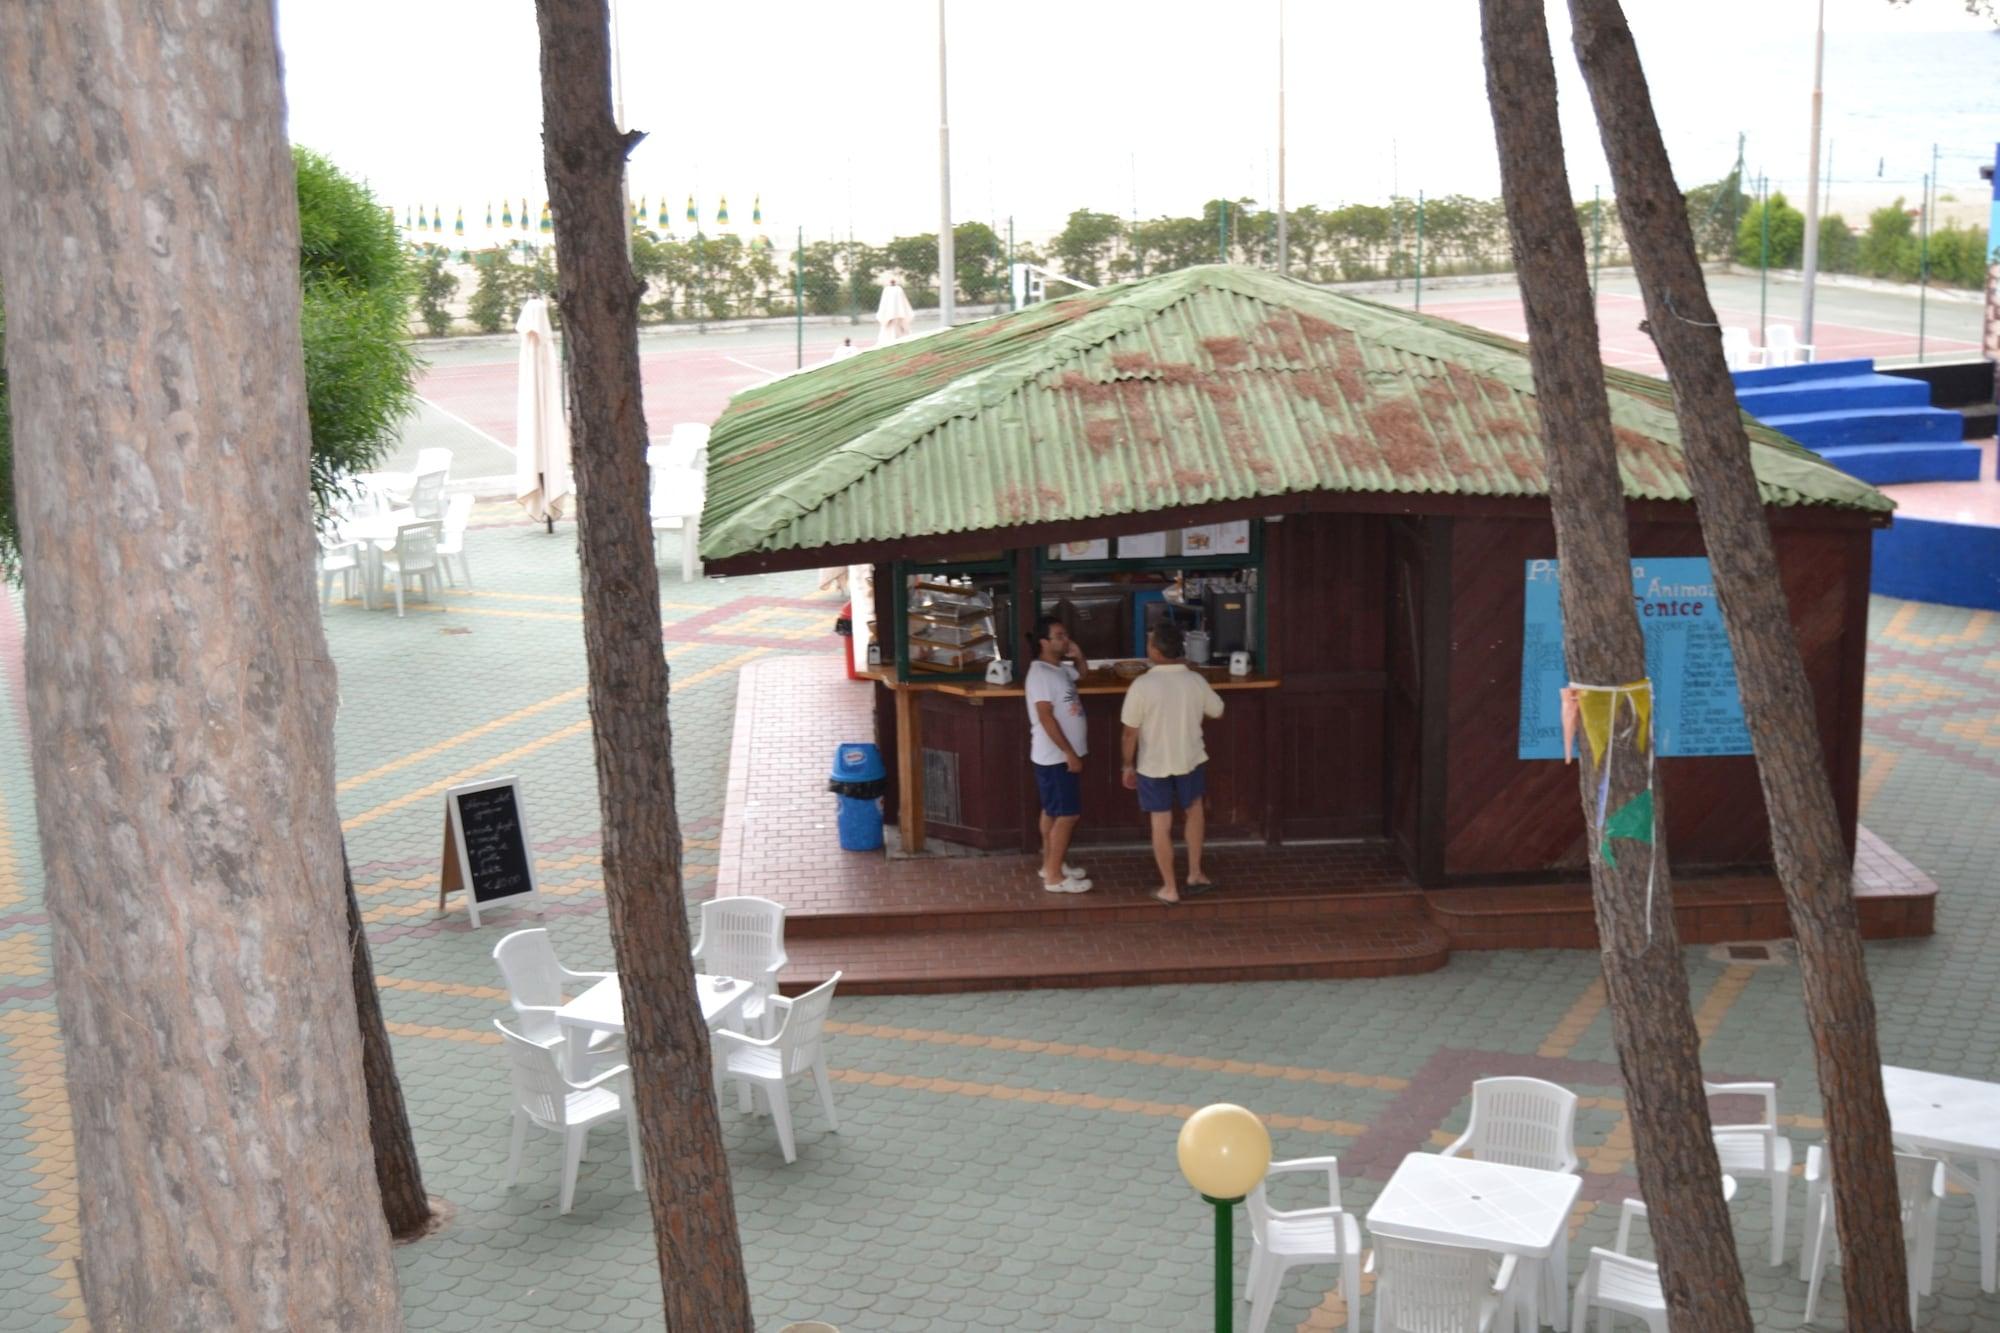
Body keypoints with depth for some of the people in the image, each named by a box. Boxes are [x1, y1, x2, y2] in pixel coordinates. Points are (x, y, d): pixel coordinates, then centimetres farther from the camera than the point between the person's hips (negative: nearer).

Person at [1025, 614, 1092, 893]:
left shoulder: (1060, 668, 9)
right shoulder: (1040, 674, -20)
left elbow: (1081, 674, 31)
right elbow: (1046, 717, -24)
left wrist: (1078, 656, 9)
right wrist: (1069, 753, -23)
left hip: (1061, 755, 10)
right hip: (1055, 757, -10)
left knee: (1053, 812, 18)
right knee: (1067, 815, -7)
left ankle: (1051, 864, 28)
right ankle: (1054, 877, -3)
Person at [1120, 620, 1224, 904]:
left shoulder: (1142, 685, -20)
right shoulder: (1196, 682, -10)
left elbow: (1130, 732, -13)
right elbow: (1217, 711, 9)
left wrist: (1128, 765, 0)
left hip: (1153, 765, -2)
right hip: (1190, 760, 2)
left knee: (1162, 824, 10)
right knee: (1194, 808, 27)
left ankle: (1169, 888, 18)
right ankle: (1195, 874, 26)